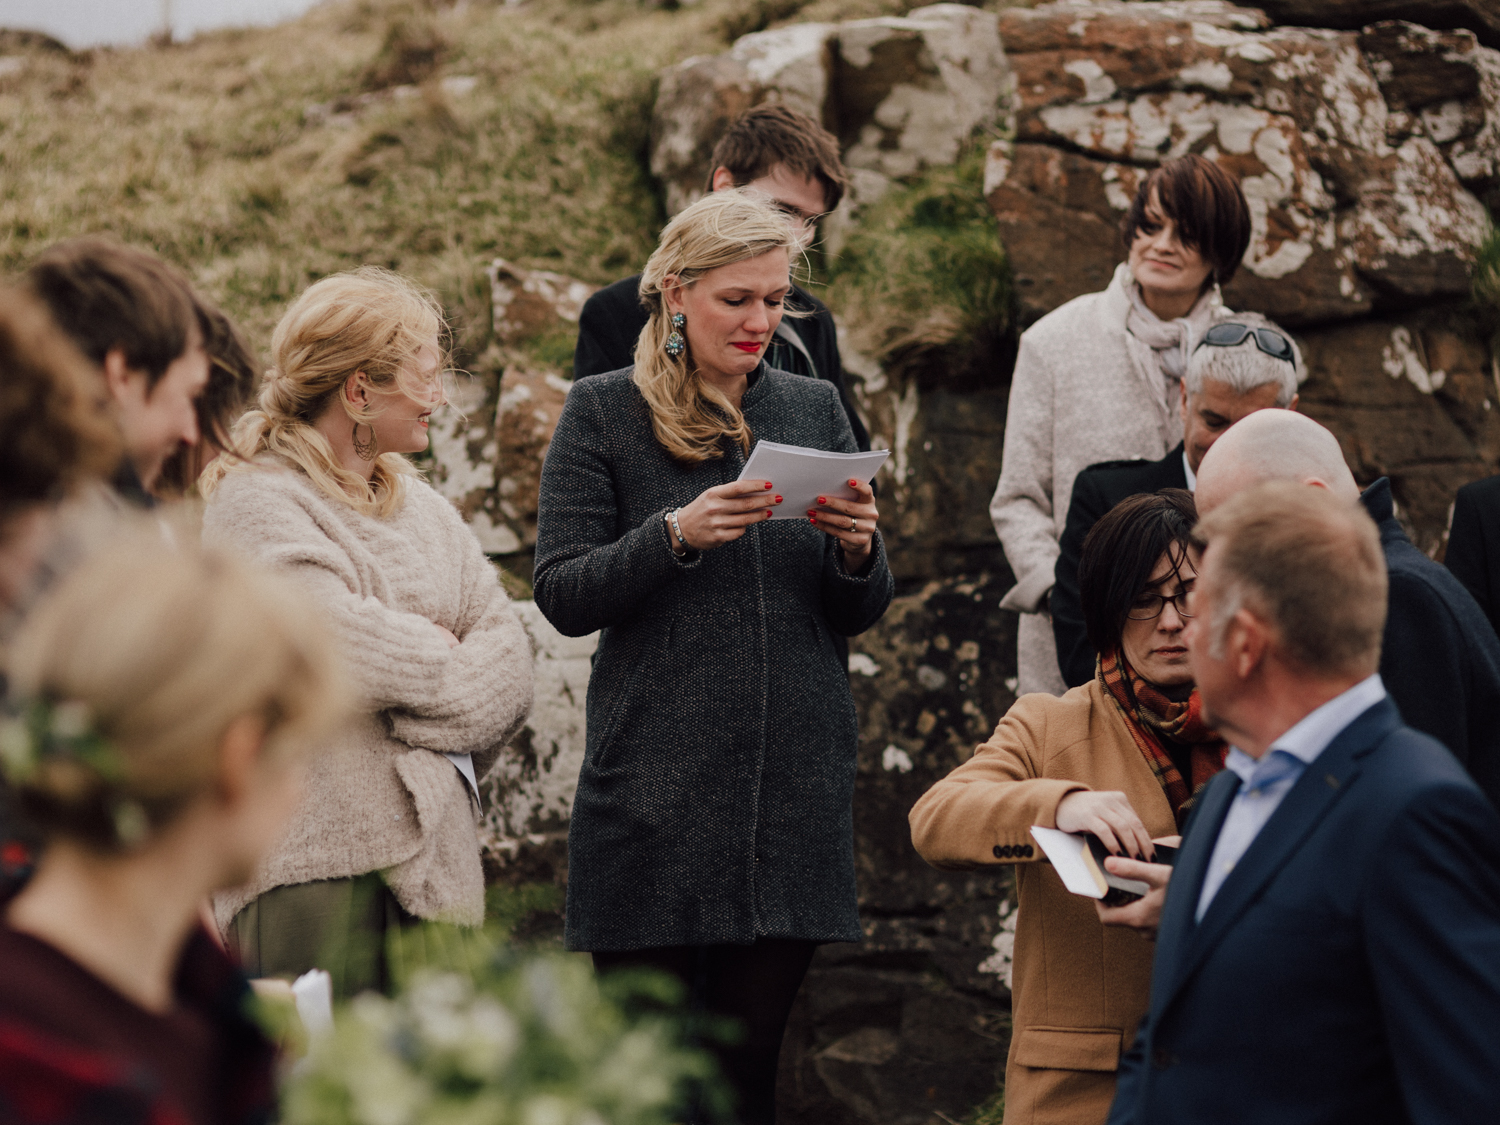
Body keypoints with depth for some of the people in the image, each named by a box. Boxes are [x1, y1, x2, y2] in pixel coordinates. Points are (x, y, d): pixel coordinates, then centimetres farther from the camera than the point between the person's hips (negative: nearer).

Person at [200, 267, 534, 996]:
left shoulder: (421, 507, 19)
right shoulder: (255, 506, -6)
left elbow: (508, 659, 9)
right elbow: (344, 646, -18)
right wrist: (444, 661, 1)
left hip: (432, 852, 7)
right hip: (317, 862, -7)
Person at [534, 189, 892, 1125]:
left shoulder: (815, 408, 13)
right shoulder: (603, 413, 1)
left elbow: (859, 616, 13)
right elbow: (564, 595, -5)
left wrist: (858, 550, -8)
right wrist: (677, 535, -19)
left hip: (796, 787, 3)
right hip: (654, 791, -3)